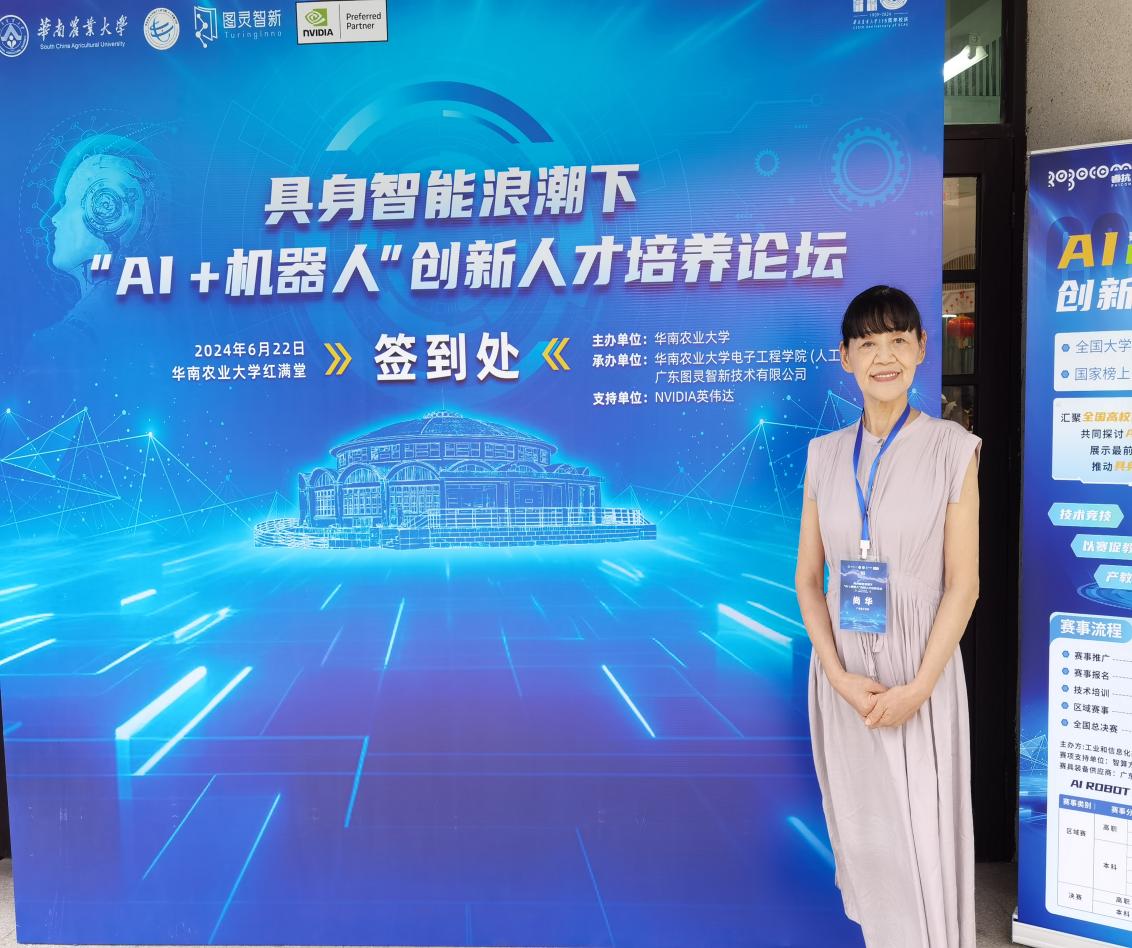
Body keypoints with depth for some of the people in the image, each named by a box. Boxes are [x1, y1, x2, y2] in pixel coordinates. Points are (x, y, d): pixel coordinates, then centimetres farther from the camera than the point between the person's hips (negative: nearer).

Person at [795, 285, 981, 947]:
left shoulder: (952, 448, -4)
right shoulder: (825, 454, 4)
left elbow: (964, 582, -6)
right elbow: (808, 578, 3)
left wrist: (918, 687, -13)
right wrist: (839, 674, -8)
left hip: (921, 669, -3)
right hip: (843, 673, 3)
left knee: (923, 829, 4)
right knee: (860, 822, 14)